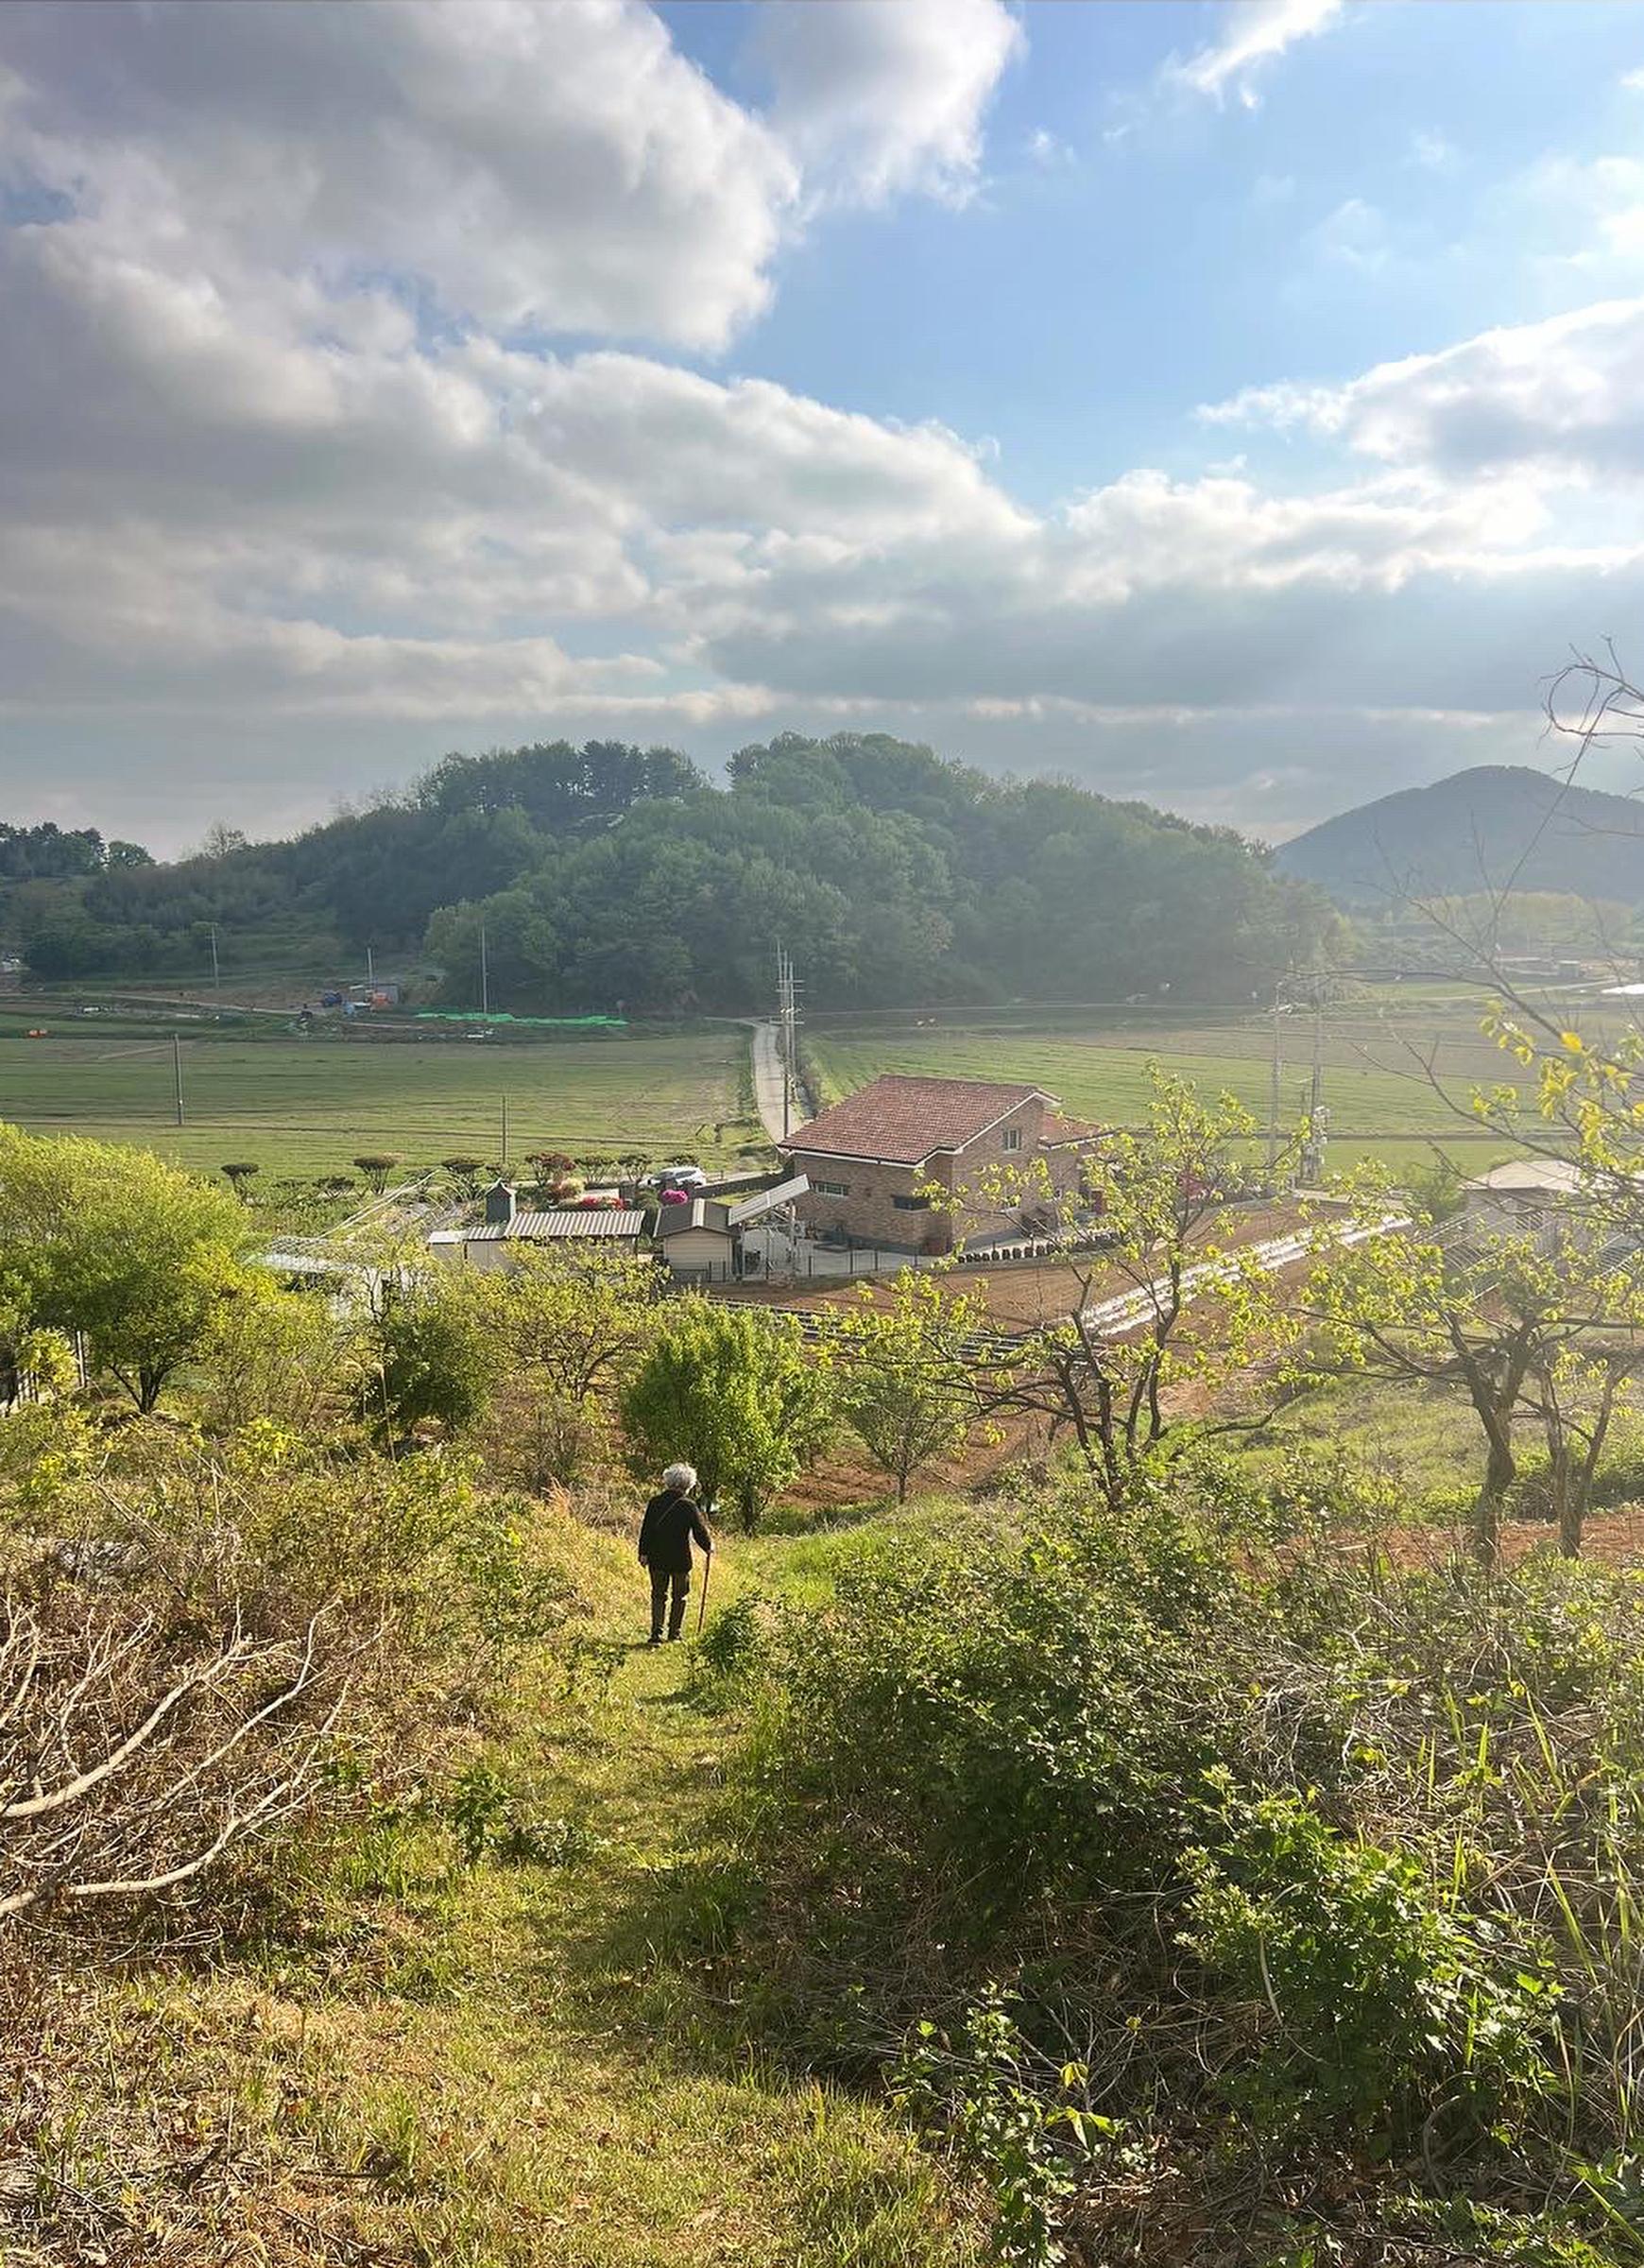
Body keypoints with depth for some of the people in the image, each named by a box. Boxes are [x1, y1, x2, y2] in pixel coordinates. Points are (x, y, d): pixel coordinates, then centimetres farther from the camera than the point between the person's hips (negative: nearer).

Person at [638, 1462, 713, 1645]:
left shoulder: (655, 1503, 0)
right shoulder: (689, 1506, -11)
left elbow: (646, 1529, 2)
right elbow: (700, 1531, -6)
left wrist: (644, 1553, 9)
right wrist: (709, 1546, 13)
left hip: (657, 1559, 3)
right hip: (680, 1560, -3)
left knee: (658, 1595, 11)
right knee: (679, 1596, 13)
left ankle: (656, 1633, 0)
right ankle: (674, 1633, 19)